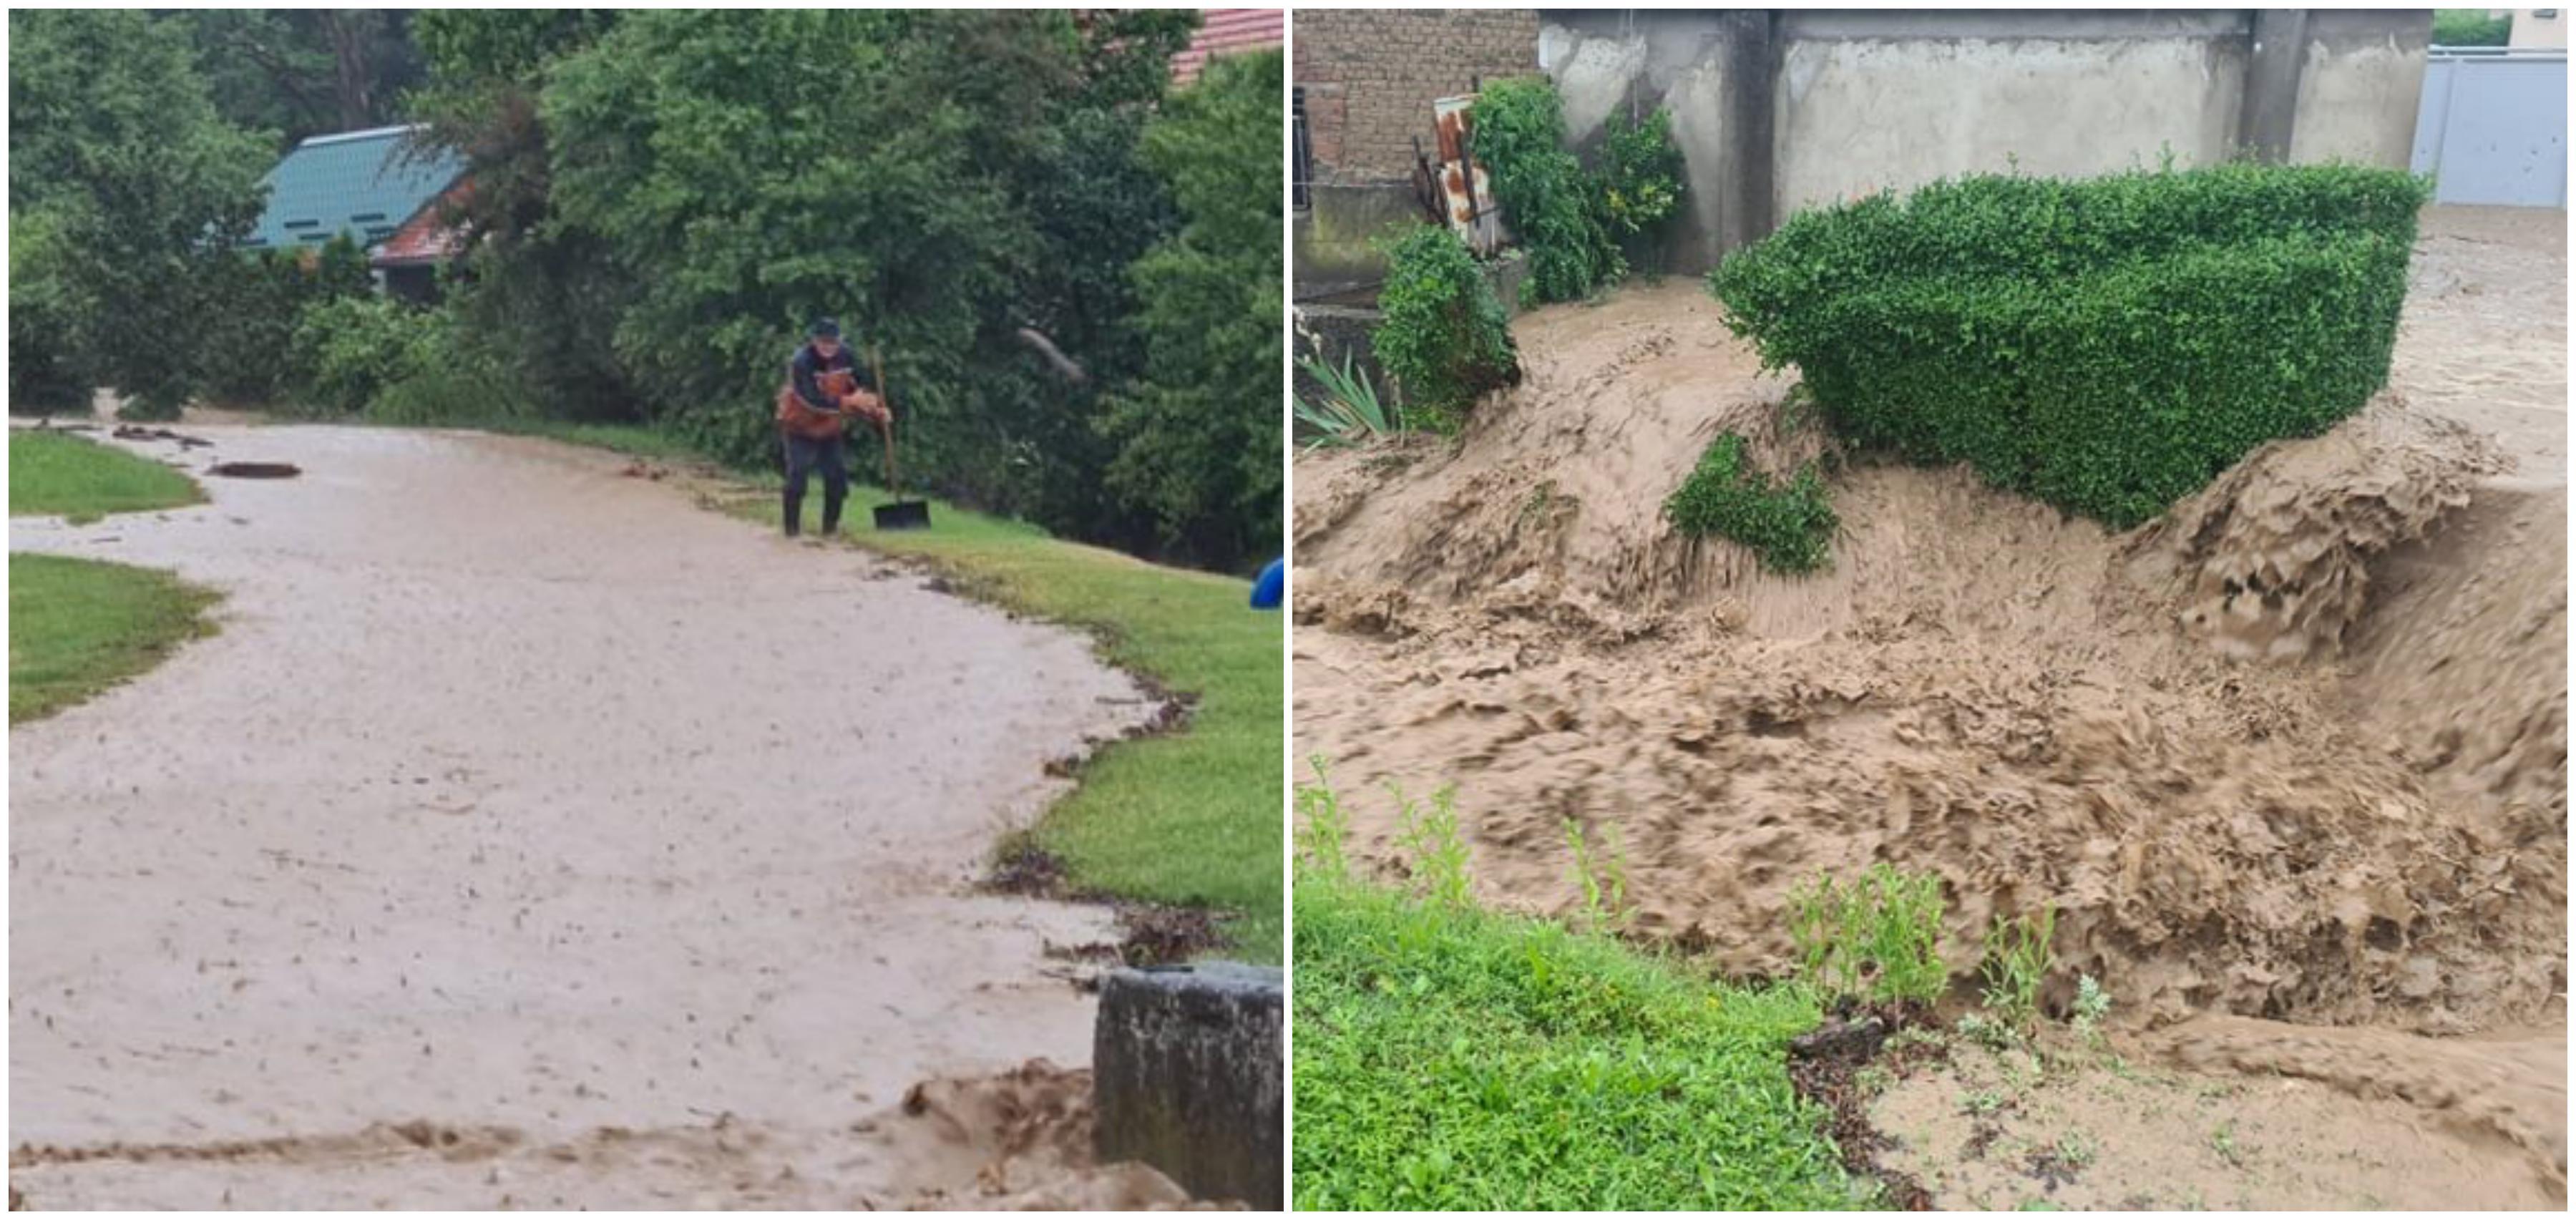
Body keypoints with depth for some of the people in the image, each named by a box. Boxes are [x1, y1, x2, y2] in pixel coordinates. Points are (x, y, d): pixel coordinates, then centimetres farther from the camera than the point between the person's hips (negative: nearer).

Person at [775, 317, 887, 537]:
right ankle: (791, 526, -3)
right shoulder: (801, 362, -26)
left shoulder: (845, 356, -9)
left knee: (838, 475, 3)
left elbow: (862, 382, 5)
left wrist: (878, 408, -10)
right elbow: (813, 401, -35)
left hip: (831, 428, 5)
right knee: (798, 474, -14)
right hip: (800, 428, -5)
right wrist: (850, 402, -42)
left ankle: (831, 525, 17)